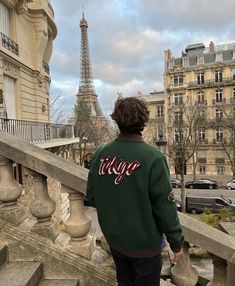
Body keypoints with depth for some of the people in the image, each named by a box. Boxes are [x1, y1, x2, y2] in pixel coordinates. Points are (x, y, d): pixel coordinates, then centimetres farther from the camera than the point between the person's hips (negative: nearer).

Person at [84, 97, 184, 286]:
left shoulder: (101, 153, -11)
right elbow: (165, 207, -21)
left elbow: (91, 198, -4)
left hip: (113, 239, 5)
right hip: (144, 243, -4)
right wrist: (176, 242, -6)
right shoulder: (153, 158, -25)